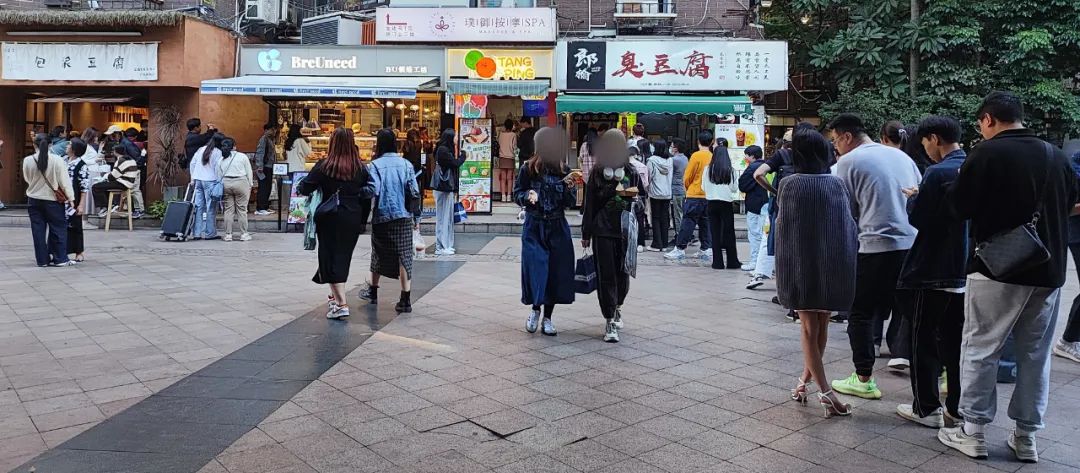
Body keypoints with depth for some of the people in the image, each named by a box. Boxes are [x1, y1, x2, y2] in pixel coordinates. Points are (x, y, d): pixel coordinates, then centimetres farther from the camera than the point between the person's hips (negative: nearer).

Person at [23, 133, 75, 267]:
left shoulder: (27, 161, -5)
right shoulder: (57, 160, -14)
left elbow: (27, 179, 7)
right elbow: (64, 181, -12)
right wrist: (71, 198, -5)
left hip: (34, 199, 3)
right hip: (52, 200, -3)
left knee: (38, 230, 8)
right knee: (58, 228, 7)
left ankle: (42, 259, 12)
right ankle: (60, 259, 7)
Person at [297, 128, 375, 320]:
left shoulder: (324, 165, -9)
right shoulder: (360, 167, -1)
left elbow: (304, 188, -9)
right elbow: (371, 190, -4)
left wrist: (299, 187, 12)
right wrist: (354, 193, 8)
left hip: (330, 218, -3)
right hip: (353, 218, 3)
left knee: (331, 257, 2)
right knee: (343, 256, 17)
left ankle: (341, 304, -6)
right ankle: (336, 296, 33)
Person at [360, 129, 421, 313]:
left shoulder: (375, 165, -7)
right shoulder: (406, 164, 0)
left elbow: (374, 191, -16)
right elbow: (414, 192, -2)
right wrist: (415, 215, 10)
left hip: (382, 217, -1)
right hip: (403, 216, 1)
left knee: (379, 253, 17)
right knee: (404, 256, 1)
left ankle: (373, 291, 34)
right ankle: (406, 300, -3)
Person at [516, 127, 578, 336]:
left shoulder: (563, 171, 2)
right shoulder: (528, 169, -5)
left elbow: (571, 203, 3)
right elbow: (517, 194, 2)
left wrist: (569, 187, -16)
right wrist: (528, 195, -19)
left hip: (558, 227, 3)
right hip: (534, 227, -2)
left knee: (556, 272, 4)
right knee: (536, 270, -7)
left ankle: (547, 319, 18)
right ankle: (535, 311, 19)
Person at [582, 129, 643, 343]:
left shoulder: (631, 172, 6)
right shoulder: (597, 173, 3)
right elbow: (589, 204, 4)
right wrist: (586, 234, 4)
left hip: (626, 230, 2)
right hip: (602, 230, -1)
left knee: (622, 272, 9)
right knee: (606, 275, -2)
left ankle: (617, 307, 37)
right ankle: (610, 321, 5)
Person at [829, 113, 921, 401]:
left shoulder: (849, 161, -4)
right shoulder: (901, 156, 13)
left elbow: (846, 210, -1)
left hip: (876, 247, -6)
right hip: (913, 244, 6)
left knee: (861, 314, 7)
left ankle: (864, 380, 9)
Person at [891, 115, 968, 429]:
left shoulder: (938, 173, -18)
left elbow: (917, 219, -15)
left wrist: (913, 198, 3)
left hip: (933, 272, -7)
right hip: (965, 270, 8)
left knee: (925, 340, 3)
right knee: (956, 341, 15)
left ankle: (927, 409, 8)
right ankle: (959, 405, 23)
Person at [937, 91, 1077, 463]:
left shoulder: (988, 153, -10)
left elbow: (960, 206, -9)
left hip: (998, 269, -5)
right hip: (1049, 271, 6)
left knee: (980, 350, 4)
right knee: (1035, 354, 11)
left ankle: (973, 433, 9)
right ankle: (1026, 436, 18)